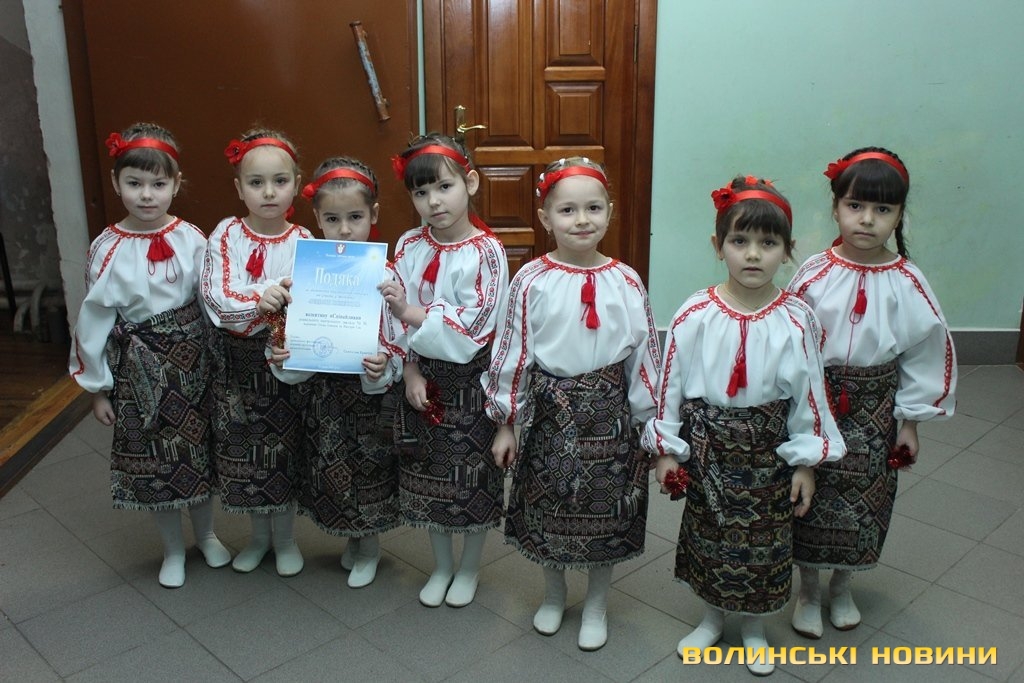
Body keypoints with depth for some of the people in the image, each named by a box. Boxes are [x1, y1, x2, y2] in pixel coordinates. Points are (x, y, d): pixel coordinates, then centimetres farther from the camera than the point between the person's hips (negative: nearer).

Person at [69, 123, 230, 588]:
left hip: (193, 359, 1)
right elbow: (94, 320, -3)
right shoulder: (108, 249, -8)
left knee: (200, 448, 14)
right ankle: (173, 549, 32)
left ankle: (206, 535, 39)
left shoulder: (191, 239, -7)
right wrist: (96, 386, -1)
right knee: (153, 458, 11)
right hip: (140, 368, -1)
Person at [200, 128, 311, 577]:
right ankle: (259, 535, 35)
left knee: (285, 448, 10)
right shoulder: (225, 235, -6)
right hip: (236, 360, 1)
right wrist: (268, 297, -29)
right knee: (242, 449, 12)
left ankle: (284, 537, 32)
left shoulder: (302, 241, -7)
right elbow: (216, 300, -16)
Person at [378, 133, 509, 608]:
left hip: (469, 379, -4)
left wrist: (411, 312, -27)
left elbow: (473, 325, -21)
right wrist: (410, 371, -11)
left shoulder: (486, 251, -15)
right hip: (422, 376, 4)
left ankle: (469, 568, 33)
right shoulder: (409, 246, -1)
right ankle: (441, 565, 37)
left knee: (473, 476, 10)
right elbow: (396, 317, -1)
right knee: (427, 474, 16)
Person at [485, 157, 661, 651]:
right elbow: (511, 352, -4)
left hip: (608, 412, 1)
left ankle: (596, 605, 36)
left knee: (606, 512, 12)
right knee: (547, 508, 15)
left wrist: (651, 424, 3)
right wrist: (505, 423, -1)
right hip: (550, 411, 0)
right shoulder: (531, 281, -9)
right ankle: (553, 596, 42)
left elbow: (644, 354, 0)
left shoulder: (625, 282, -6)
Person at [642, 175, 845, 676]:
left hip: (768, 451, 0)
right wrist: (666, 448, -2)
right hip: (707, 447, 0)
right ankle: (712, 618, 42)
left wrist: (806, 461, -2)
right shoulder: (694, 316, -12)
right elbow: (670, 383, -5)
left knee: (764, 541, 14)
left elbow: (809, 393, -4)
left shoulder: (797, 321, -11)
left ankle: (754, 628, 40)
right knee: (707, 535, 16)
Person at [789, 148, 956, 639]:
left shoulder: (906, 283, -8)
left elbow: (929, 352, 0)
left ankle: (841, 588, 40)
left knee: (860, 500, 14)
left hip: (873, 410, 1)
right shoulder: (815, 273, -12)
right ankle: (807, 590, 32)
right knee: (811, 500, 9)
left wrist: (909, 422, 2)